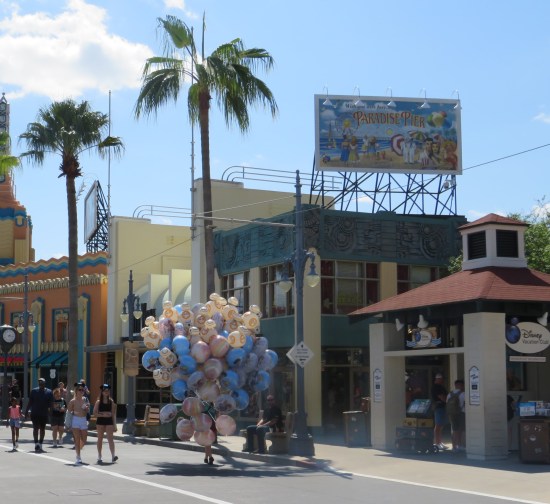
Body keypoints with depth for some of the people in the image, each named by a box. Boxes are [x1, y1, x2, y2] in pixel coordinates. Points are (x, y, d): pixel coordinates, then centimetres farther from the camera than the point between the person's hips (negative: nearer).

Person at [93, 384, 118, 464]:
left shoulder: (111, 401, 6)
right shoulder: (98, 402, 1)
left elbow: (113, 414, 7)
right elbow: (95, 413, -4)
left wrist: (114, 424, 4)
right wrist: (103, 415, -18)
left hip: (109, 421, 0)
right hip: (100, 421, 0)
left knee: (110, 439, -8)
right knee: (100, 439, 7)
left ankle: (113, 456, -13)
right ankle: (99, 457, 13)